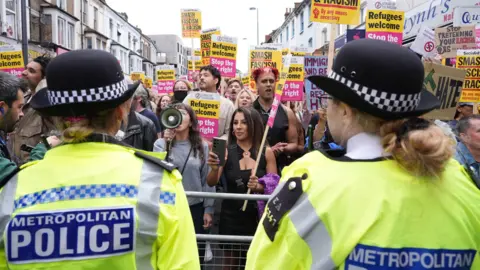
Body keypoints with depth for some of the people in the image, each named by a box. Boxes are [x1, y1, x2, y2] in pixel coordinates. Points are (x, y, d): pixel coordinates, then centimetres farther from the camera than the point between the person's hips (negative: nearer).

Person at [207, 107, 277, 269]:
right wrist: (215, 168, -32)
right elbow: (211, 183, -12)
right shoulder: (226, 151, -4)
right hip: (231, 216, 0)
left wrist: (260, 186, -21)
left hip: (258, 216, 0)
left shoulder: (266, 152, -4)